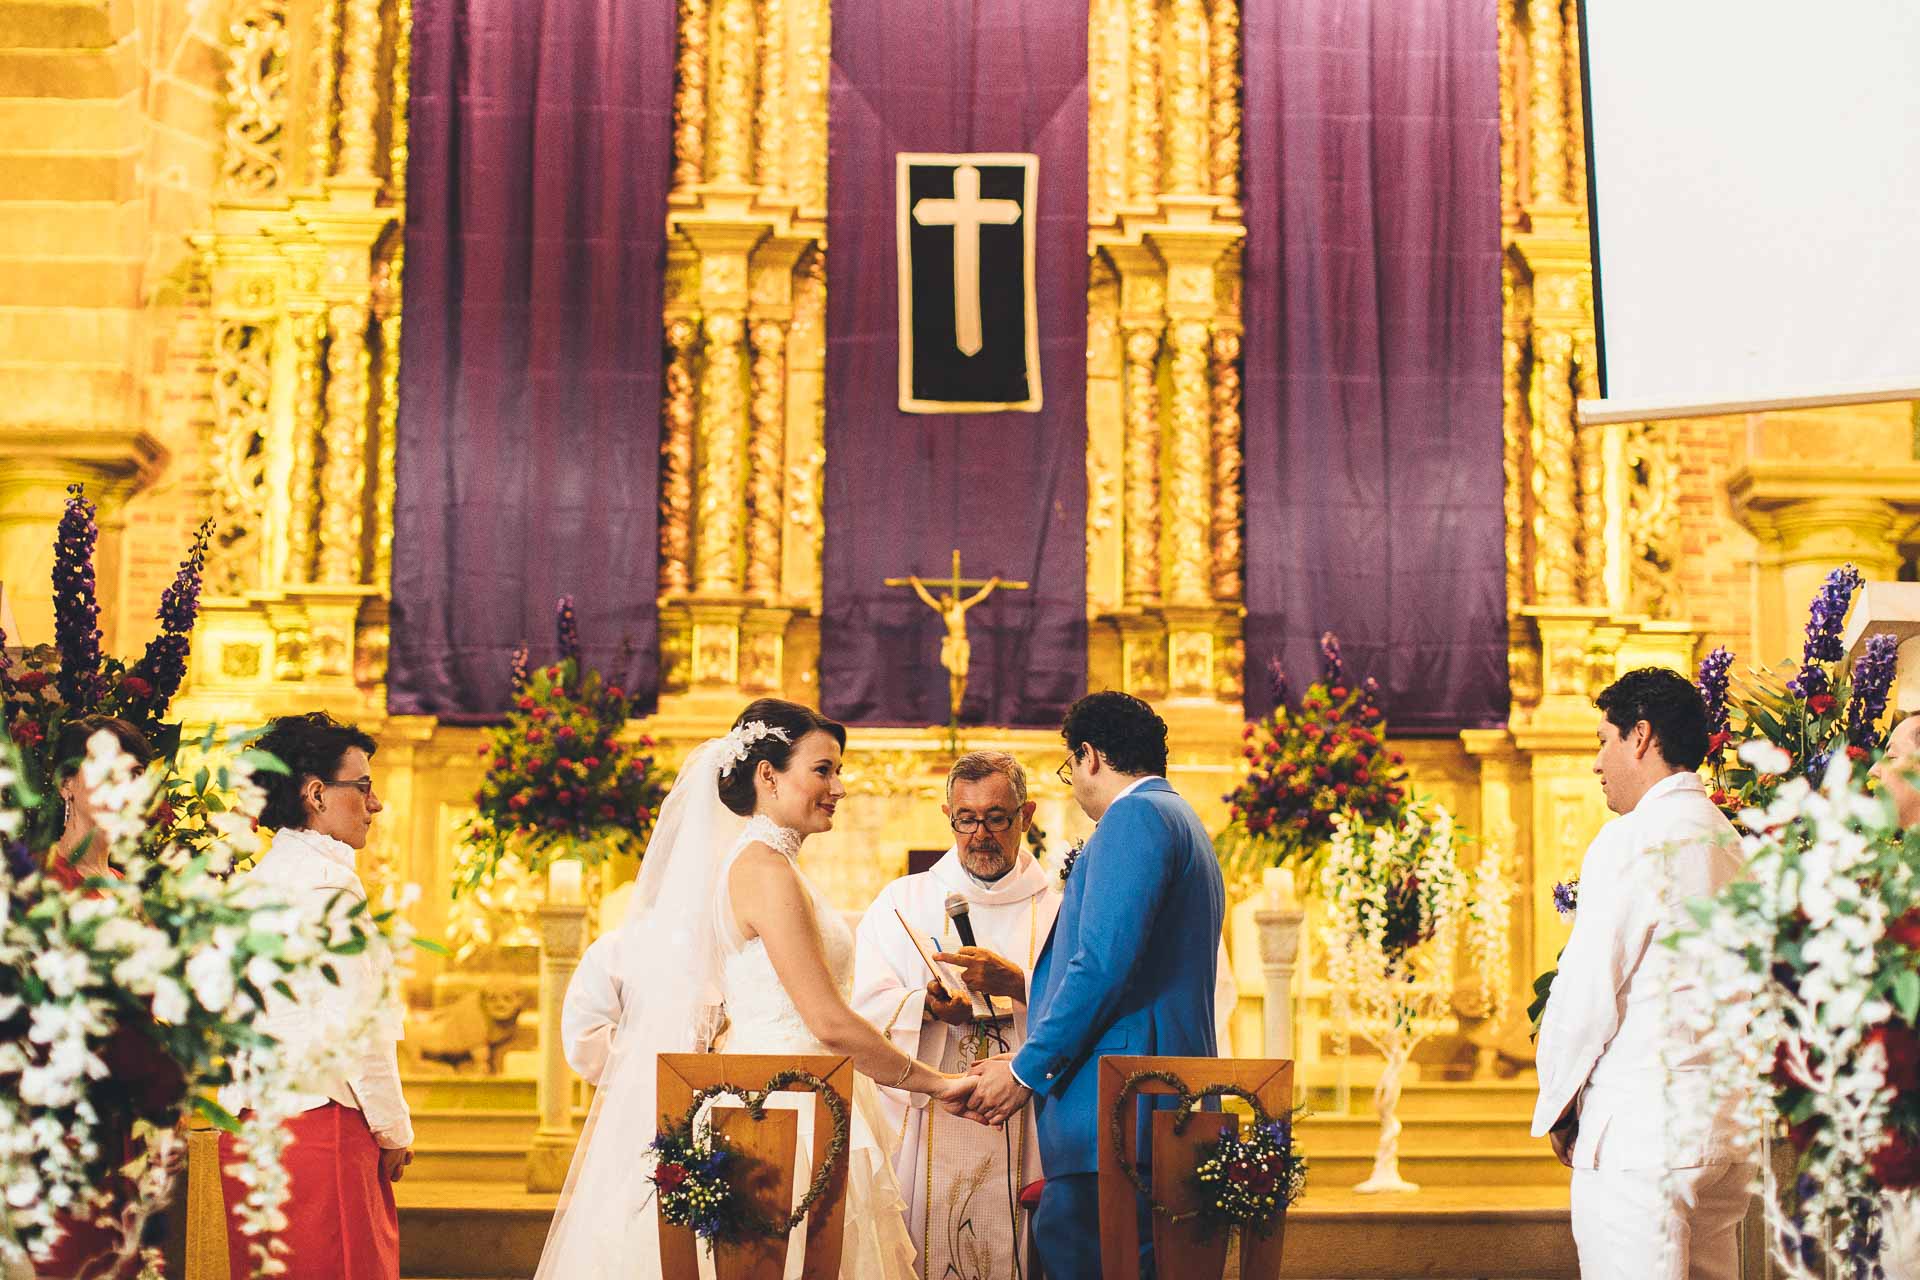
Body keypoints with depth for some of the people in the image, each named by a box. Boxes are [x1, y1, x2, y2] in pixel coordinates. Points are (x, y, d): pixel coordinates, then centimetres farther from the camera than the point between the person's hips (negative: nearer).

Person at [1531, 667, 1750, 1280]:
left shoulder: (1632, 842, -11)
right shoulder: (1731, 843, 13)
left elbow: (1587, 990, -12)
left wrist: (1557, 1105, 0)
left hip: (1641, 1126, -8)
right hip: (1726, 1120, 8)